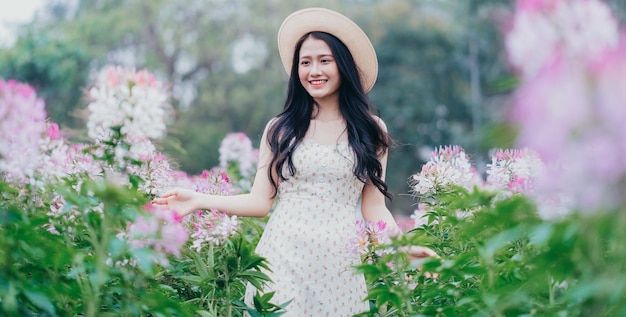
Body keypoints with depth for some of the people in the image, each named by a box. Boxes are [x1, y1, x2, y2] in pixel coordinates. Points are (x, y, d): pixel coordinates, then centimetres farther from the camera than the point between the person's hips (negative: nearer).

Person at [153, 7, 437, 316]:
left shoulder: (370, 131, 5)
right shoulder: (280, 129, 4)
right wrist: (200, 200, -7)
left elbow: (374, 208, 3)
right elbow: (260, 201, 3)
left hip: (339, 262, 0)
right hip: (283, 257, 0)